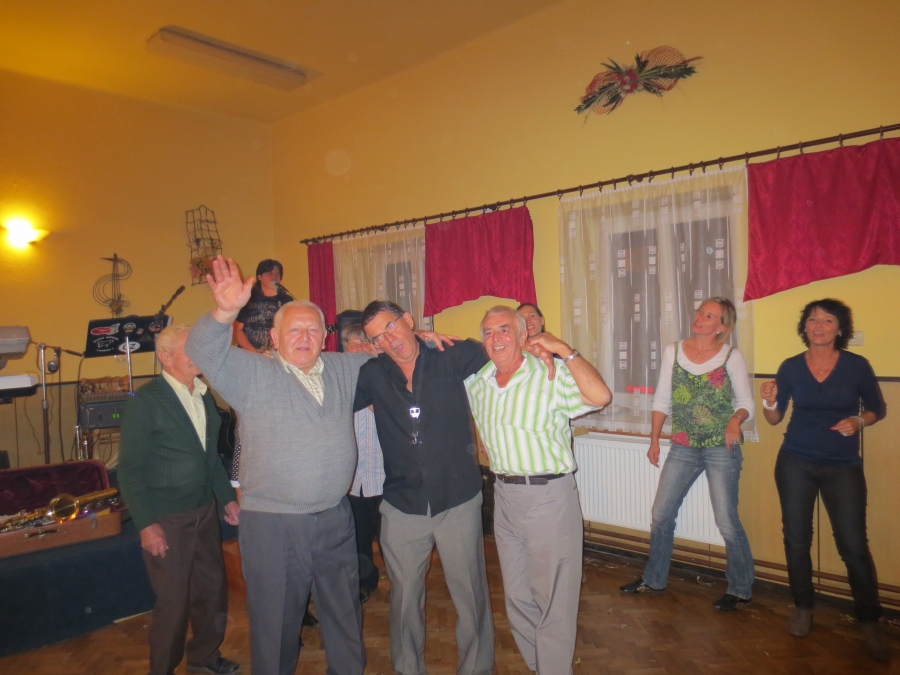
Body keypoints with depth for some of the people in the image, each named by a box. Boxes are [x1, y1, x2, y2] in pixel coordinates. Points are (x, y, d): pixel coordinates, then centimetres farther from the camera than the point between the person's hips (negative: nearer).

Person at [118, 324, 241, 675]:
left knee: (213, 587, 17)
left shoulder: (204, 395, 5)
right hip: (166, 519, -6)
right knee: (173, 600, 6)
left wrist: (227, 497, 14)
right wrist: (146, 524, -16)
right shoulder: (145, 401, -14)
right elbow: (130, 470, -13)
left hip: (204, 511, 6)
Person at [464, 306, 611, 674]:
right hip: (504, 496, 6)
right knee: (518, 599, 20)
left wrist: (564, 350, -21)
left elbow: (600, 396, -26)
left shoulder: (551, 375, -12)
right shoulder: (475, 381, 5)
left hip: (549, 496, -6)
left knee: (553, 600, 6)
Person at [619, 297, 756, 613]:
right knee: (661, 515, 9)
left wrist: (735, 420, -23)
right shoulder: (673, 352, 3)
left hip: (721, 449, -3)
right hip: (683, 449, 4)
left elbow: (746, 403, -1)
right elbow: (661, 401, 7)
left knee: (727, 522, 2)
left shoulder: (731, 357, -5)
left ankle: (740, 590, 25)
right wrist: (654, 440, 4)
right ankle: (654, 579, 28)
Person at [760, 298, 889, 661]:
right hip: (795, 463, 2)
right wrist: (769, 402, -19)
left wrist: (858, 421, -14)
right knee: (796, 537, 9)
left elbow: (878, 409, 6)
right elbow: (775, 418, 3)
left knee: (853, 544, -2)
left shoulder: (857, 365, -5)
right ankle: (803, 607, 27)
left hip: (843, 467, -1)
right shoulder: (790, 367, -2)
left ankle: (869, 621, 18)